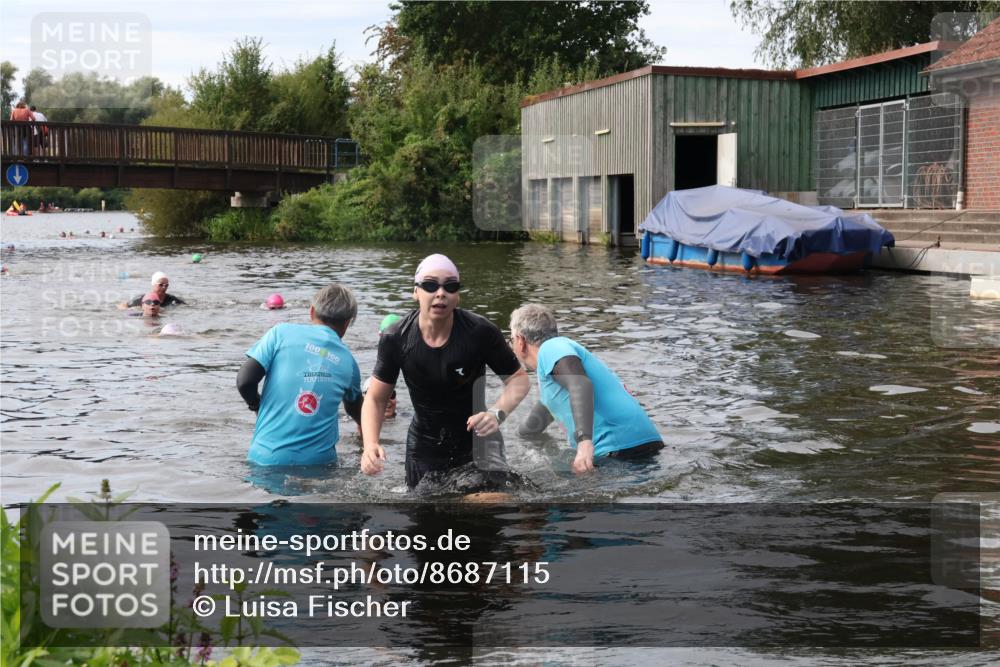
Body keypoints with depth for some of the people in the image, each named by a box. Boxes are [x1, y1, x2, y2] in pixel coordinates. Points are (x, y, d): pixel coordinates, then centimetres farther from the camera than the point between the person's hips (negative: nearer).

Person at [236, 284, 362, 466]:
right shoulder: (348, 360, 9)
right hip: (318, 461, 1)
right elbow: (356, 411, 27)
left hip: (269, 456, -1)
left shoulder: (282, 333, 0)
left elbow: (244, 381, -6)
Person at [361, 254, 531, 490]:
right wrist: (370, 444, -23)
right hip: (425, 447, 2)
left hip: (476, 440, -2)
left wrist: (498, 413, -30)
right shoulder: (395, 339, -14)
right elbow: (375, 399, -5)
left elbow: (518, 378, -9)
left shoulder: (481, 333, -21)